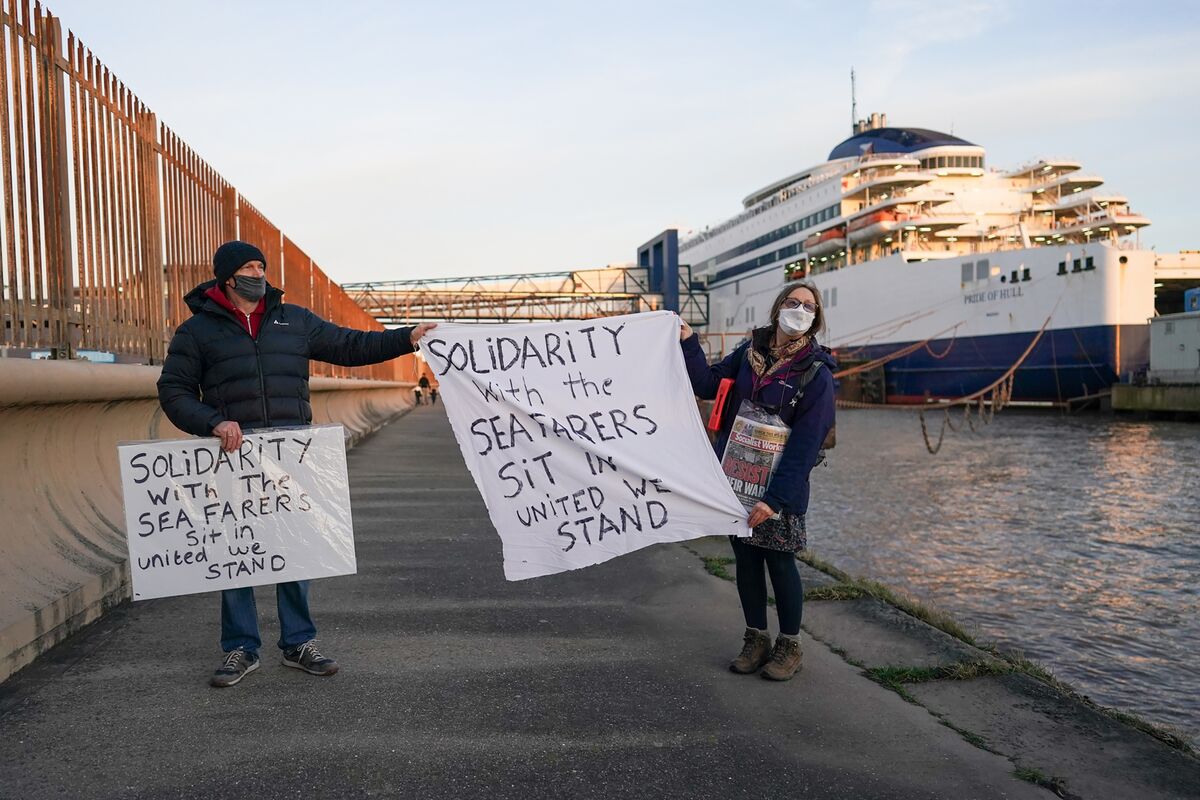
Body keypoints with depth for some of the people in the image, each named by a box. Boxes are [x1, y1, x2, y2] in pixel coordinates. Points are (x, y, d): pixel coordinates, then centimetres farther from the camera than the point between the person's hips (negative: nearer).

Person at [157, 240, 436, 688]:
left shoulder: (294, 320, 13)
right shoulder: (197, 330, 7)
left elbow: (348, 346, 14)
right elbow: (173, 391, 4)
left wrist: (407, 339, 5)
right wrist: (213, 422, -14)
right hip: (233, 452, -1)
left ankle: (298, 643, 18)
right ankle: (241, 650, 17)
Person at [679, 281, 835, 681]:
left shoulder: (816, 374, -11)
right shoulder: (750, 350, 3)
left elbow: (805, 446, -14)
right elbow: (708, 384, 9)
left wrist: (775, 498, -19)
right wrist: (688, 344, -3)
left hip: (780, 484, -4)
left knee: (779, 561, 5)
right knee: (745, 558, 13)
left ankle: (789, 646, 23)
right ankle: (755, 640, 29)